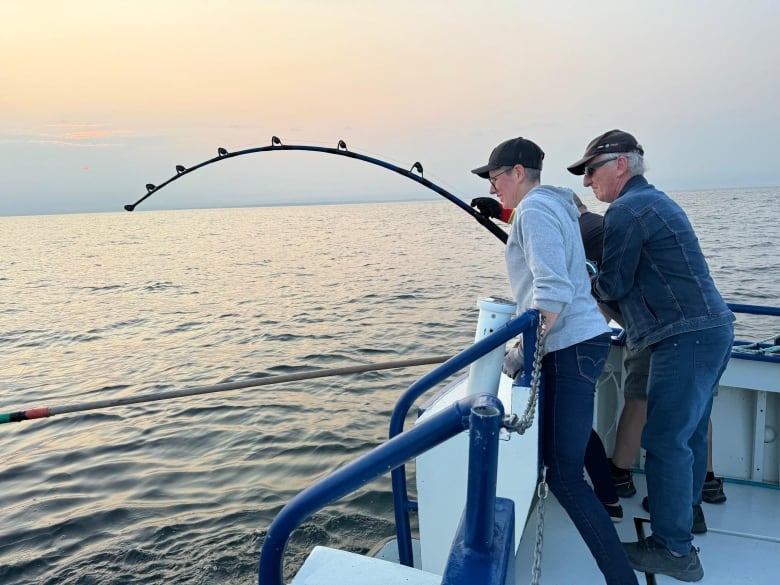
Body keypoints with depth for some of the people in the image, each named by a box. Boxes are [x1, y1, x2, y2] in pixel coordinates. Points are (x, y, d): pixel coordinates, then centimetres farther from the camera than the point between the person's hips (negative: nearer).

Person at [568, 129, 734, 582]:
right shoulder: (657, 201, 20)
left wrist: (588, 285, 7)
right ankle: (684, 511, 36)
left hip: (686, 339, -11)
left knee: (666, 439, -5)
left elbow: (613, 286, -12)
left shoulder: (627, 209, -12)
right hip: (712, 329, 11)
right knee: (690, 431, 20)